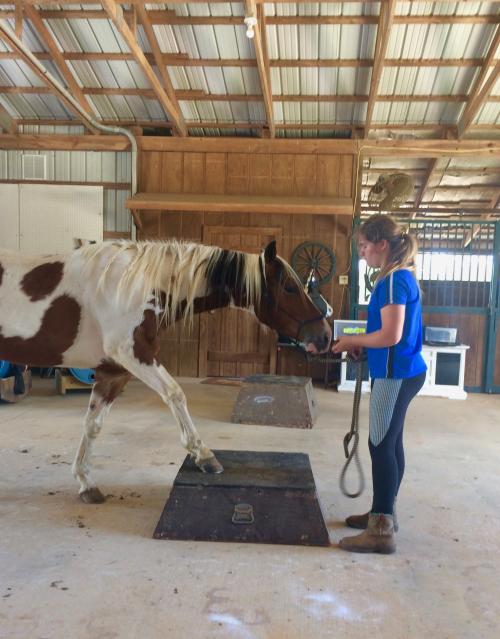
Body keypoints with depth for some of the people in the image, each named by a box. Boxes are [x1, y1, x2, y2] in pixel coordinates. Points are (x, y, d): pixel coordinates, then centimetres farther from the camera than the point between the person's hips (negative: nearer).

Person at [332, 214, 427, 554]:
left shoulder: (393, 280, -18)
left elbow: (391, 335, -25)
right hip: (401, 372, 10)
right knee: (391, 443, 17)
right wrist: (362, 345, 8)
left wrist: (353, 340, -10)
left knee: (381, 445, -4)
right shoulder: (402, 277, 13)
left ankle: (381, 531, 4)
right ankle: (384, 512, 30)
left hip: (395, 375, -10)